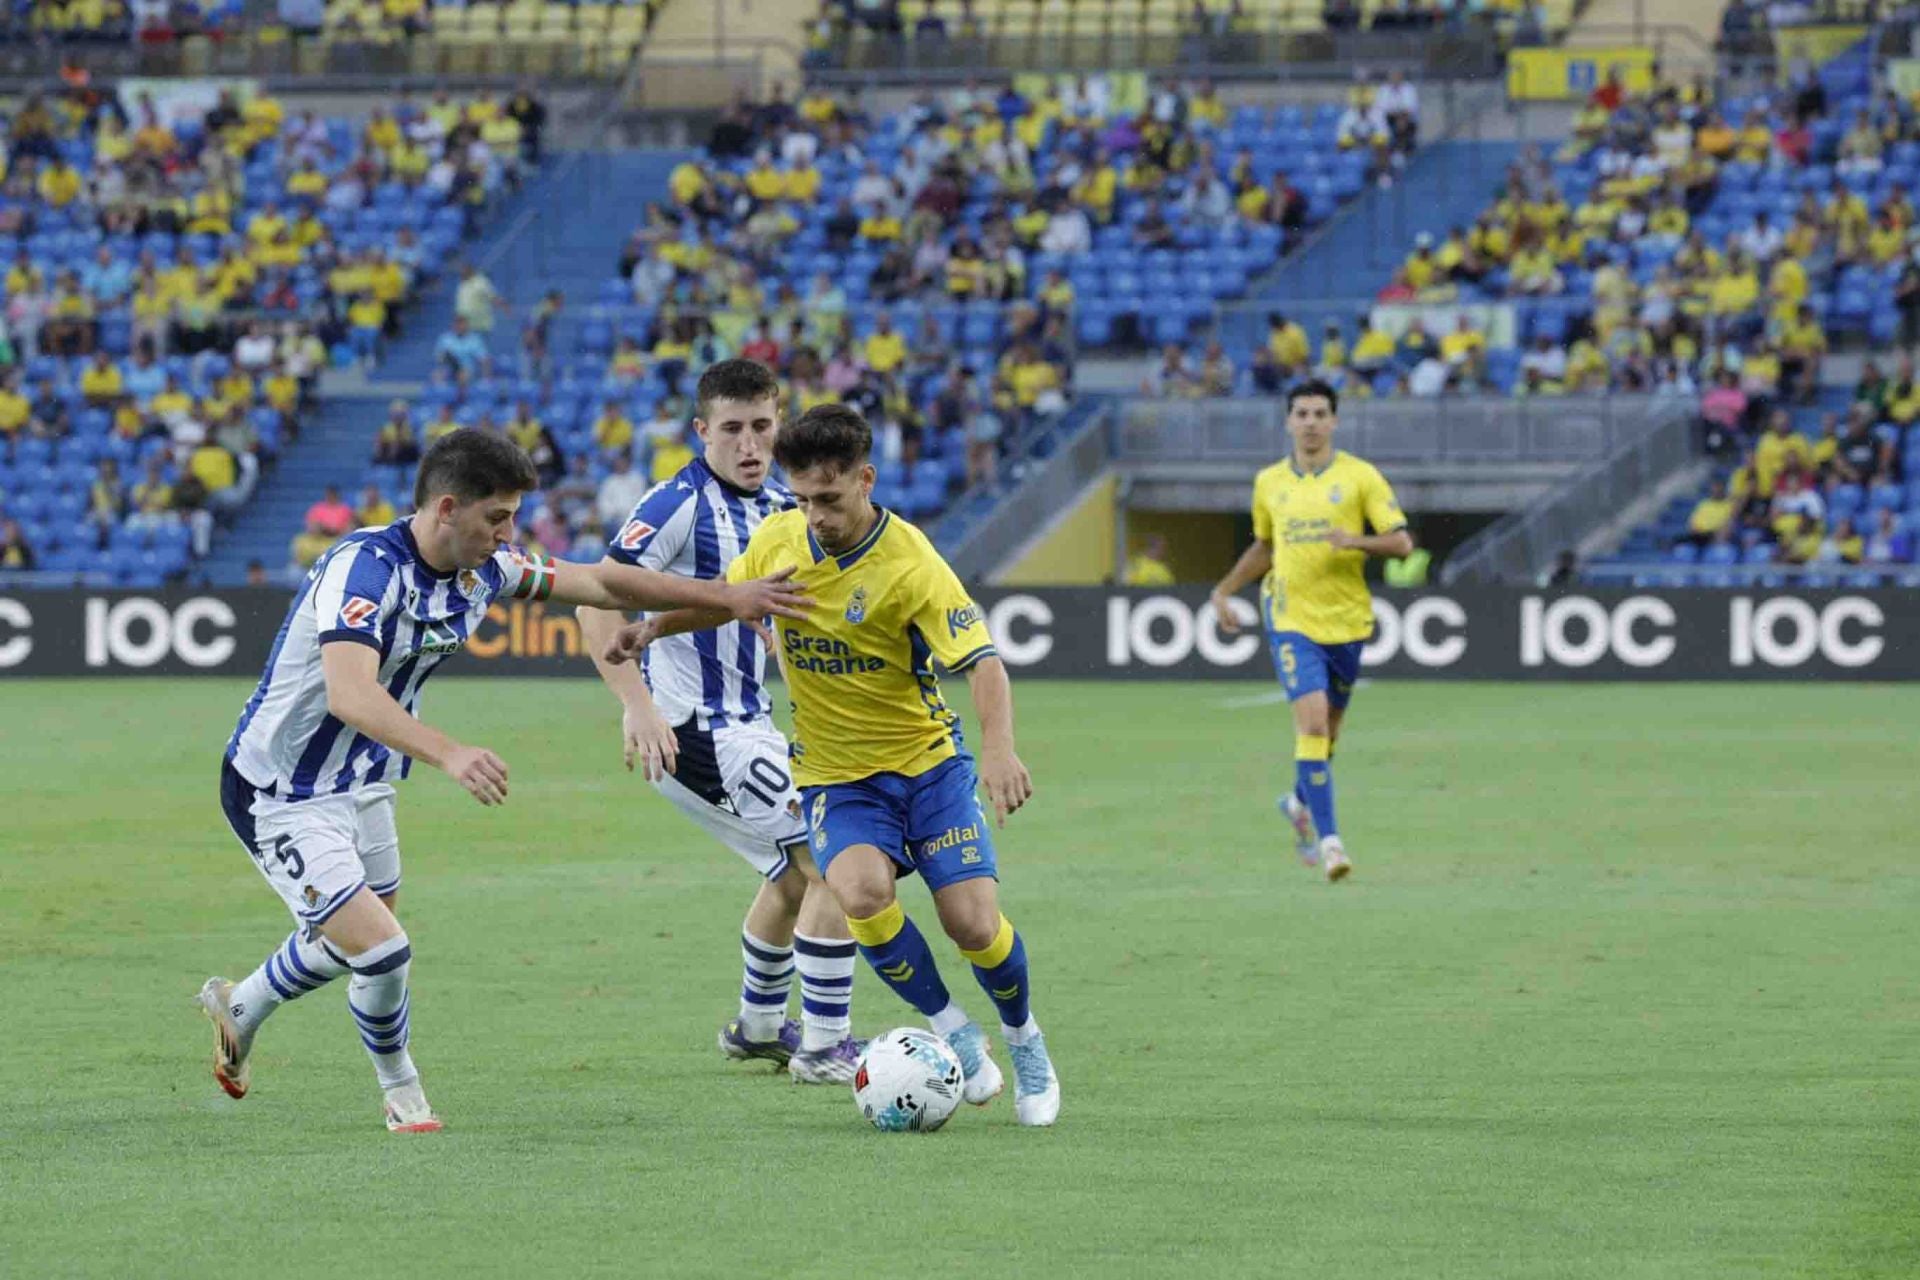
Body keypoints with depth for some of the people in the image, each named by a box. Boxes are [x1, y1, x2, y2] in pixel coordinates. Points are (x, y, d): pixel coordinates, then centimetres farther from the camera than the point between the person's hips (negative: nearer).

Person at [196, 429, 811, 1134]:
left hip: (361, 785, 9)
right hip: (281, 794, -9)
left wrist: (725, 595, 6)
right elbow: (349, 693, -45)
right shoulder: (364, 567, -30)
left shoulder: (480, 569, -4)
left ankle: (236, 1009, 52)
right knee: (381, 949, -16)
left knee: (348, 940, 24)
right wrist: (449, 753, -59)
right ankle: (400, 1089, 13)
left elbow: (599, 583, 9)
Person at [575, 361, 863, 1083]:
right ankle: (822, 1049, -8)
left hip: (747, 721, 9)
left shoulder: (776, 508, 9)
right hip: (695, 728, -9)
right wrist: (638, 707, -32)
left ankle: (758, 1025, 45)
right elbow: (599, 607, -22)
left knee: (796, 872, 26)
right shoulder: (678, 505, -17)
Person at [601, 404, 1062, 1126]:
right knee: (861, 891, -28)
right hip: (834, 775, 2)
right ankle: (952, 1033, -5)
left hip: (928, 763, -2)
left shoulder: (909, 564, -20)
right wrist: (653, 628, -1)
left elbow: (983, 662, -26)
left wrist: (998, 747, -44)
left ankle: (1024, 1043, 21)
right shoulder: (777, 540, -5)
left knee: (974, 925, -12)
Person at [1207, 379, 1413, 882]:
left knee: (1327, 728, 13)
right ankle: (1328, 837, -17)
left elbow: (1402, 542, -5)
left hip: (1346, 620, 0)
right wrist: (1225, 590, 17)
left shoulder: (1360, 477, -2)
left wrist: (1357, 541, -23)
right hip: (1292, 619, 0)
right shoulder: (1269, 482, 7)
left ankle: (1300, 803, 43)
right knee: (1312, 720, -17)